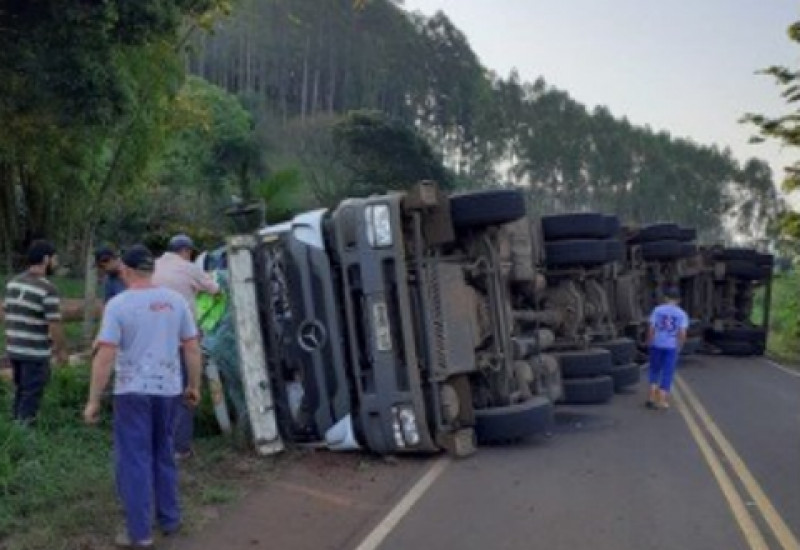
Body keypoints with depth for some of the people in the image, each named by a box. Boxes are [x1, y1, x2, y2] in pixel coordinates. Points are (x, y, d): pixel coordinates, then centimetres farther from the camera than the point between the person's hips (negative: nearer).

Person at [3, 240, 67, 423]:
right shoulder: (48, 289, -18)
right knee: (31, 397, 3)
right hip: (36, 353, -7)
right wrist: (61, 350, -4)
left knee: (20, 393, 21)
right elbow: (54, 325, -17)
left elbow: (7, 313, 13)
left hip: (13, 349, 8)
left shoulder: (12, 283, 6)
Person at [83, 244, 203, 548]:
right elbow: (192, 348, 4)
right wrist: (194, 386, 14)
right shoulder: (176, 300, 2)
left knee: (134, 461, 4)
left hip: (132, 391, -4)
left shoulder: (118, 304, -10)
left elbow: (105, 357, -14)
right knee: (164, 456, 19)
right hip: (168, 389, 5)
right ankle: (169, 519, 28)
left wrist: (93, 400, -8)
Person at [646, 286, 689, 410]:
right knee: (667, 374, 6)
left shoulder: (657, 310, -3)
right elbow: (683, 333, -10)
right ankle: (661, 401, 4)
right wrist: (679, 347, 4)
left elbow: (651, 329, -8)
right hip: (671, 347, -1)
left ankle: (652, 396, 8)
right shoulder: (682, 314, -3)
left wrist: (650, 344, 4)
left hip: (657, 345, 1)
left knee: (654, 370, 17)